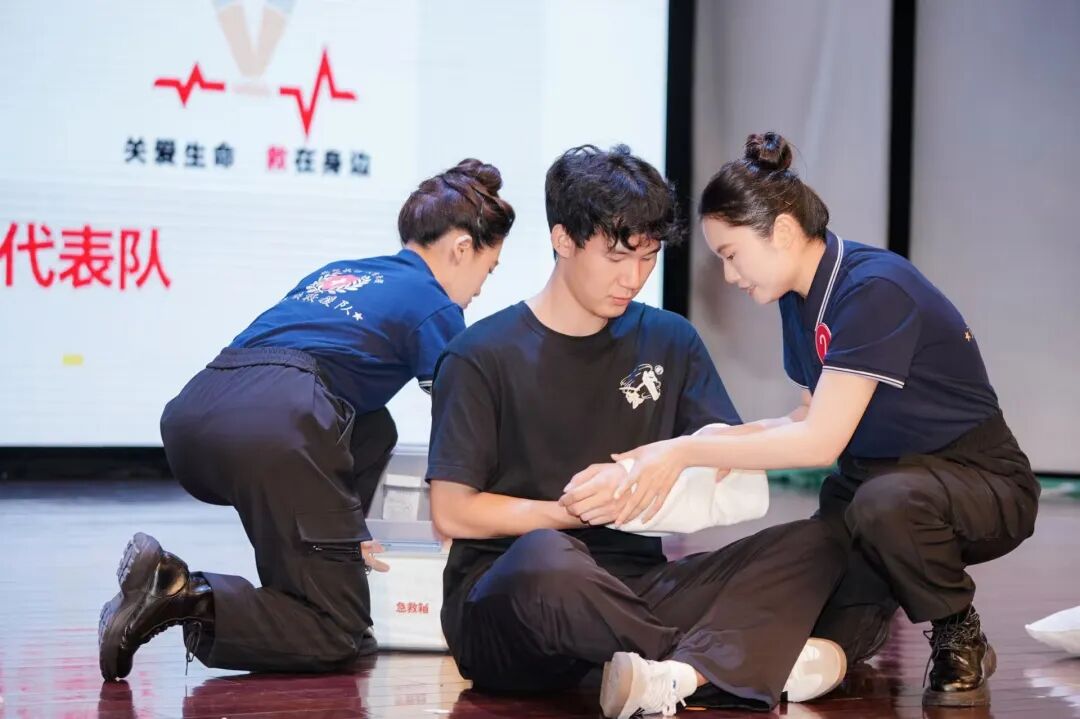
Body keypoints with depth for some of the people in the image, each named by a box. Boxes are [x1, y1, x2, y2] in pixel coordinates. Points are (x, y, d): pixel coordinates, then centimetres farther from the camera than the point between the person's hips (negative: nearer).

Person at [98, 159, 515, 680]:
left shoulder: (331, 273, 33)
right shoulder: (436, 309, 14)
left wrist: (349, 534, 38)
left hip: (188, 417, 8)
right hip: (274, 426, -7)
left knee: (370, 431, 32)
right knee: (339, 636, 4)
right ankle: (190, 599, -18)